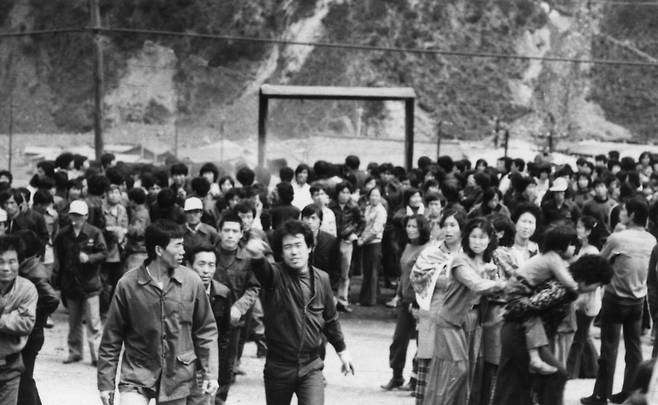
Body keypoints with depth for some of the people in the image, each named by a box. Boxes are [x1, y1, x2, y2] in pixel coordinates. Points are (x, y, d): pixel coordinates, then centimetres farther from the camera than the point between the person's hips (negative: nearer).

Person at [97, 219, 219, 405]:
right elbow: (112, 337, -1)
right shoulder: (128, 284, -8)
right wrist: (106, 383, -1)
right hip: (137, 377, -2)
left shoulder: (191, 281, -3)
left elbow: (206, 331, 5)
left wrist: (210, 374, -1)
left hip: (177, 377, 2)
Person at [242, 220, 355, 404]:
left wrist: (341, 349, 22)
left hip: (311, 367, 1)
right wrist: (257, 257, -59)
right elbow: (263, 270, -35)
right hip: (278, 367, -1)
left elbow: (330, 319, 17)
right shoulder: (275, 275, -9)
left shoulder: (321, 279, 3)